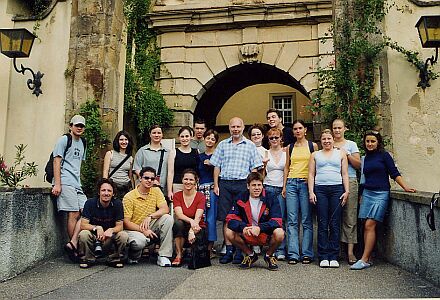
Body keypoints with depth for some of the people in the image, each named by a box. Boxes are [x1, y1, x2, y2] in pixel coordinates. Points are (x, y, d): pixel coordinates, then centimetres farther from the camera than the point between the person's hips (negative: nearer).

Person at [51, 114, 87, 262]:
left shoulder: (82, 143, 21)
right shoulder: (64, 140, 0)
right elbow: (57, 162, -7)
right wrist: (57, 184, -14)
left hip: (77, 184, 8)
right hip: (65, 182, -8)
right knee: (74, 214, -8)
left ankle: (72, 244, -8)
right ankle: (75, 249, 1)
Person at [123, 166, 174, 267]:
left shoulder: (156, 191, 1)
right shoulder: (129, 197, -11)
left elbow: (165, 209, -12)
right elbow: (126, 222, -13)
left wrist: (150, 216, -28)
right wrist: (143, 230, -25)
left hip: (150, 227, 4)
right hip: (134, 229, -4)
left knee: (168, 218, -22)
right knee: (140, 241, -37)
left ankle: (164, 256, -17)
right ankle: (133, 256, 2)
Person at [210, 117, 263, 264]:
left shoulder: (250, 145, 9)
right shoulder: (222, 145, 14)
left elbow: (254, 168, 6)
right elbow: (217, 166, 13)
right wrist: (216, 185, 5)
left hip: (242, 184, -2)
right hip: (224, 184, 2)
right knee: (226, 218, 2)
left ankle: (240, 251, 8)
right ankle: (229, 250, 11)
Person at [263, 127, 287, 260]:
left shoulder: (286, 152, 7)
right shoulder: (265, 153, 9)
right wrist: (263, 165, -10)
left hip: (282, 189, -1)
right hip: (268, 188, 1)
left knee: (281, 219, -4)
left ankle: (281, 250, 3)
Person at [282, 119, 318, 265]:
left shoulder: (313, 146, 6)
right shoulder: (290, 147, 14)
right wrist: (284, 186, 9)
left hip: (306, 183, -2)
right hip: (291, 183, 3)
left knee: (306, 220, -1)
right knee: (292, 220, 0)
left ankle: (307, 253, 7)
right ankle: (293, 254, 5)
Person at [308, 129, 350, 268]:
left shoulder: (341, 153, 15)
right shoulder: (315, 155, 15)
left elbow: (345, 174, 11)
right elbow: (311, 175, 9)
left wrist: (346, 191, 0)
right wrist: (311, 192, -1)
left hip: (337, 189, 0)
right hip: (320, 189, 0)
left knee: (335, 224, -1)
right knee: (322, 224, -1)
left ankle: (333, 257, 5)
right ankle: (323, 257, 4)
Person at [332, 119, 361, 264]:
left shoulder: (351, 144, 11)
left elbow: (358, 165, 5)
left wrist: (347, 154, -7)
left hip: (349, 181, -1)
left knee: (350, 217, -5)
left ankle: (350, 251, -3)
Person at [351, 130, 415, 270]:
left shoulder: (384, 155, -1)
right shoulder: (366, 158, 15)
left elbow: (394, 173, -2)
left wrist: (405, 187, -12)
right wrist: (362, 195, 21)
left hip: (381, 193, -6)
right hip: (367, 193, 6)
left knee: (370, 225, -12)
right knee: (366, 227, 2)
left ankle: (364, 260, -10)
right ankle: (368, 258, 9)